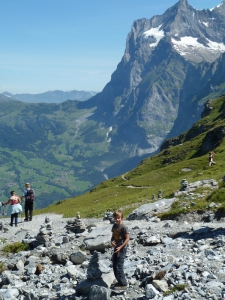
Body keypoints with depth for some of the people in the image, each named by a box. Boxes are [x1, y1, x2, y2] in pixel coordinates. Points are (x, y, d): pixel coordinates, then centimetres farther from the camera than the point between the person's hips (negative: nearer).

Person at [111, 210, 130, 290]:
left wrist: (120, 247, -20)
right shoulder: (114, 226, 7)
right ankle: (120, 282, 25)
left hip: (122, 249, -8)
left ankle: (123, 284, 2)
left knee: (119, 267, -8)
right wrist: (112, 241, -4)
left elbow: (127, 238, -16)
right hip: (116, 248, 8)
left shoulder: (123, 227, -16)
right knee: (114, 266, 12)